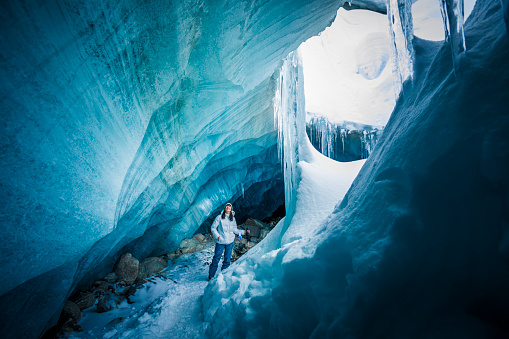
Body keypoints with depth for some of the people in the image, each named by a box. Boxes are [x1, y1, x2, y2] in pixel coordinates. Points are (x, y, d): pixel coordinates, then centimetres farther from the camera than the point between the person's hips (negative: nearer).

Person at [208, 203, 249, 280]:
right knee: (216, 258, 1)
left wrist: (244, 232, 4)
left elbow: (234, 230, 12)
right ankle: (211, 275, 18)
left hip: (230, 242, 3)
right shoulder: (219, 217, -3)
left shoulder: (233, 219, 8)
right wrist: (217, 236, -10)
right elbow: (213, 228, 1)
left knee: (227, 259, 8)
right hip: (220, 241, -3)